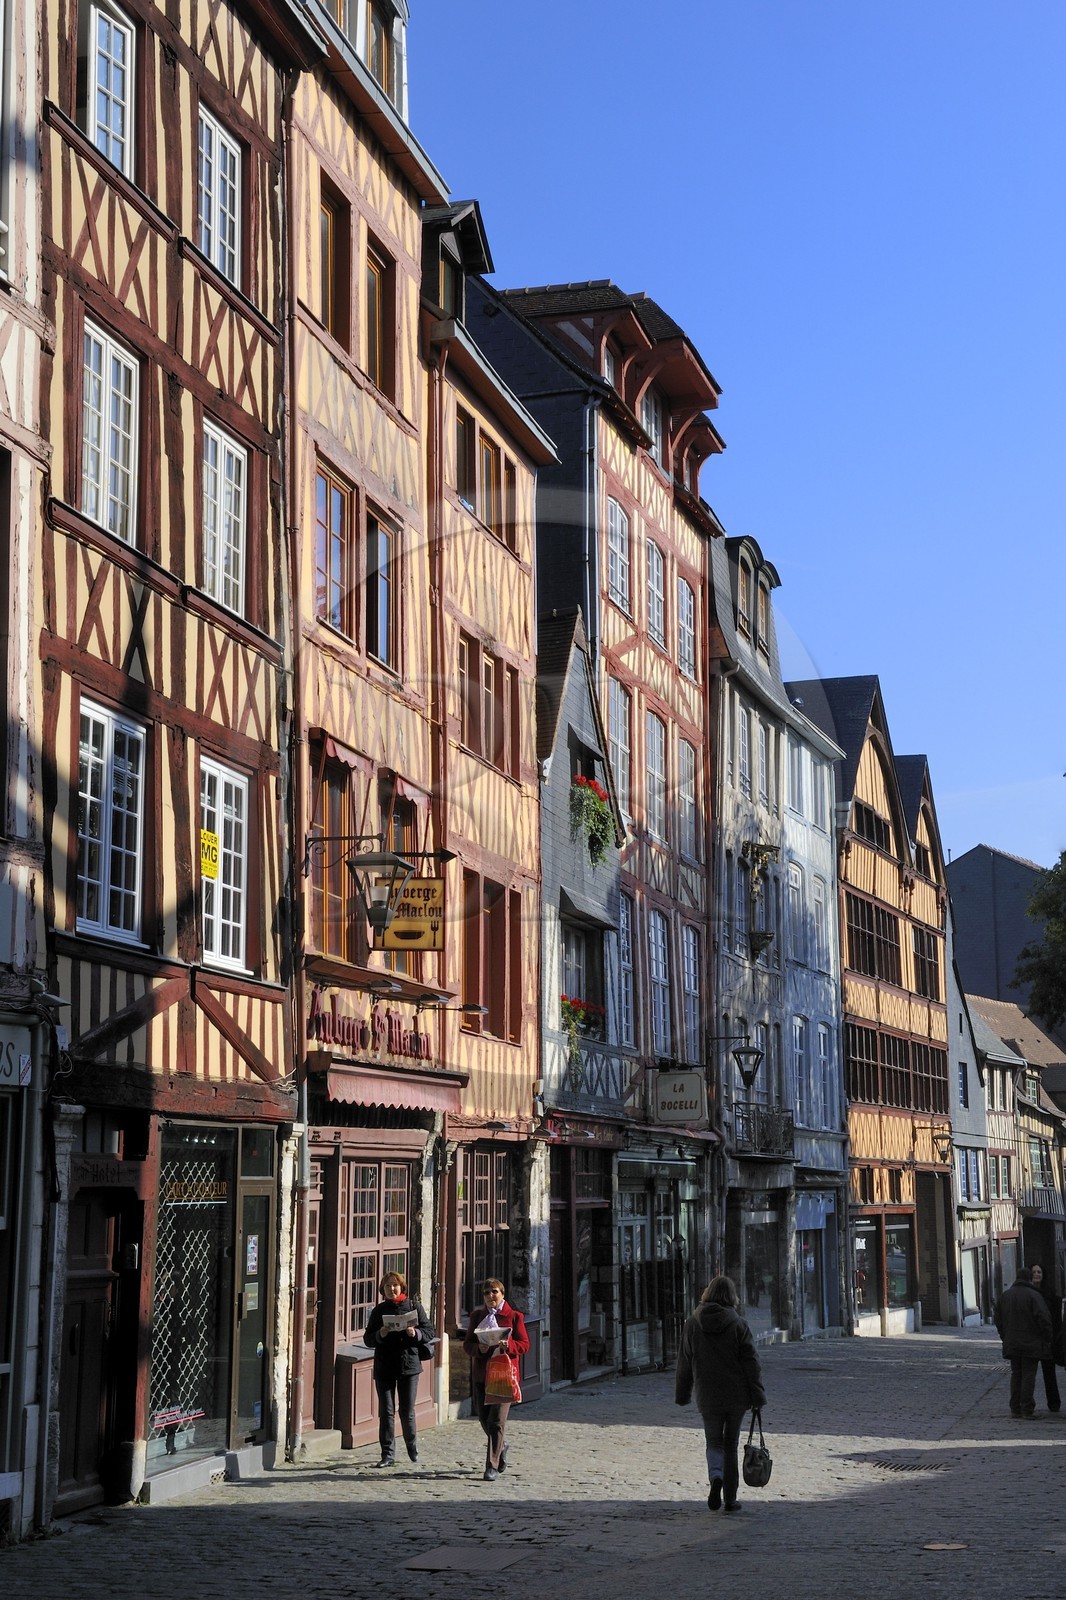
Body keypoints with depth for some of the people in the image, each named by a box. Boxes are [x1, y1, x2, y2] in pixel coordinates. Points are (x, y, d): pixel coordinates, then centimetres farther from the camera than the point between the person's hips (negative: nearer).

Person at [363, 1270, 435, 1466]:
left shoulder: (413, 1307, 4)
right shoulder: (379, 1311, 8)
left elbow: (430, 1332, 3)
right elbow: (367, 1339, 6)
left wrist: (416, 1334, -17)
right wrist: (379, 1335, -15)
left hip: (409, 1364, -1)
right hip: (384, 1367, 1)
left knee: (407, 1412, 2)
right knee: (386, 1412, -2)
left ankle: (412, 1445, 27)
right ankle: (388, 1455, 3)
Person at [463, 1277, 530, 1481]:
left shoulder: (514, 1316, 2)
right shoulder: (476, 1316, 11)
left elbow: (524, 1345, 0)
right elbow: (467, 1344, 8)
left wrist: (508, 1345, -19)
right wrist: (478, 1348, -13)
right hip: (481, 1374, 4)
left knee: (497, 1420, -10)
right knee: (483, 1417, 9)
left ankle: (492, 1466, -5)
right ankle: (501, 1445, 39)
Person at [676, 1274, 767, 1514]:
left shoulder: (693, 1324, -2)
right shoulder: (738, 1324, -7)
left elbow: (684, 1363, 3)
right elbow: (751, 1362, -7)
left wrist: (682, 1394, 12)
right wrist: (757, 1396, -2)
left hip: (708, 1396, 0)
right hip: (736, 1395, 0)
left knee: (714, 1443, 12)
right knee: (731, 1444, 11)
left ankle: (716, 1478, -17)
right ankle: (730, 1499, 12)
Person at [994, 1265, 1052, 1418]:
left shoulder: (1005, 1295, 8)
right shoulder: (1033, 1296, -11)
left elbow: (999, 1320, 15)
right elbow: (1044, 1318, -17)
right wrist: (1047, 1339, -7)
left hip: (1012, 1343, 5)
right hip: (1031, 1343, -5)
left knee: (1016, 1374, 12)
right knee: (1029, 1375, 0)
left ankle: (1015, 1408, 11)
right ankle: (1027, 1409, -3)